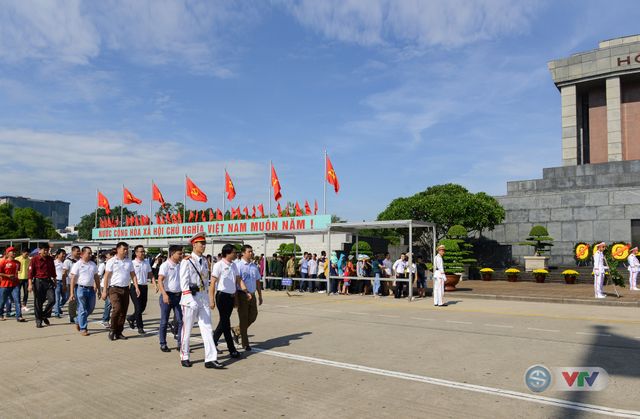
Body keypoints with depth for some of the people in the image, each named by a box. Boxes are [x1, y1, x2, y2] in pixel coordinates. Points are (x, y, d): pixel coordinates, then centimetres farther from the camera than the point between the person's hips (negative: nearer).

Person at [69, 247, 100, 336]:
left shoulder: (93, 264, 11)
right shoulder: (77, 265, -4)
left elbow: (96, 278, 17)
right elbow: (73, 279, -6)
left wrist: (98, 289, 14)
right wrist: (72, 293, -10)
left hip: (91, 289, 5)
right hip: (81, 288, -5)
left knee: (91, 308, 11)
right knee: (82, 309, 0)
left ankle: (78, 321, 35)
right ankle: (83, 329, 10)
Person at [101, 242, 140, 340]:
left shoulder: (129, 261, 10)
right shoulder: (112, 261, -4)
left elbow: (133, 275, 11)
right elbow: (106, 276, -6)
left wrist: (136, 287, 0)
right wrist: (104, 291, -10)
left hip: (125, 289, 5)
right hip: (114, 289, -5)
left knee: (124, 311, 5)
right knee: (117, 308, -17)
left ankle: (119, 332, 16)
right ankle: (112, 330, 1)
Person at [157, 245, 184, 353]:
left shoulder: (180, 265, 10)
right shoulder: (165, 265, -7)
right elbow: (160, 280, -16)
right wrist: (164, 294, -26)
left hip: (178, 295, 5)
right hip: (168, 295, -5)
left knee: (180, 320, 3)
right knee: (164, 321, 4)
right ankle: (163, 344, 15)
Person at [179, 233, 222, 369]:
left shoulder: (204, 261, 11)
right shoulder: (187, 261, -9)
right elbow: (184, 282, -15)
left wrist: (207, 296, 15)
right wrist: (190, 300, -22)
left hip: (204, 298, 6)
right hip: (191, 297, -6)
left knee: (207, 328, 2)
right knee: (187, 329, 7)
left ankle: (210, 359, 3)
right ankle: (184, 357, 23)